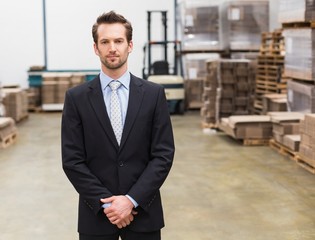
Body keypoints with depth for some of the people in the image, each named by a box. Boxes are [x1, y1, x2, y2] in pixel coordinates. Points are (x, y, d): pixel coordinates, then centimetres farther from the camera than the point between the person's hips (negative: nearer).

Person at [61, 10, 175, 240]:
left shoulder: (154, 94, 0)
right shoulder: (76, 97, -1)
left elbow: (164, 155, -4)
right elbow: (72, 160, -4)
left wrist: (132, 200, -12)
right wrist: (105, 203, -12)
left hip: (143, 211, 0)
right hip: (96, 213, 0)